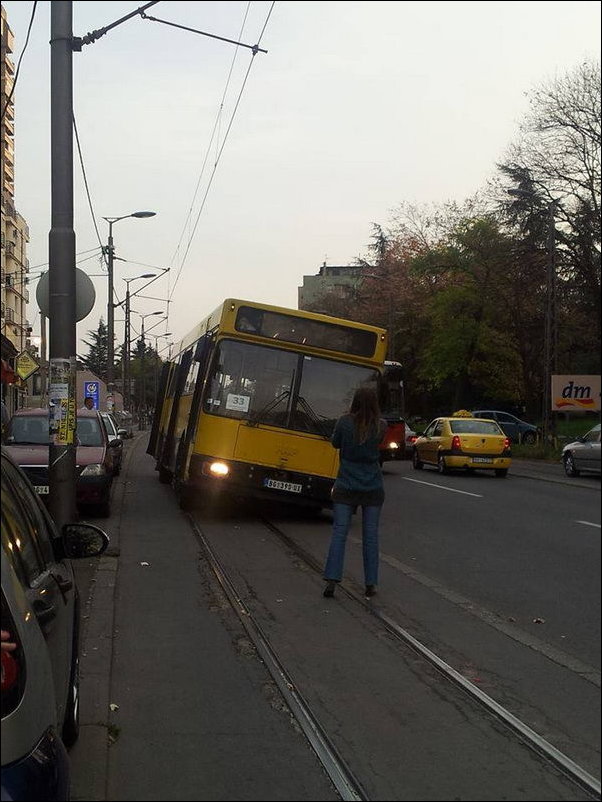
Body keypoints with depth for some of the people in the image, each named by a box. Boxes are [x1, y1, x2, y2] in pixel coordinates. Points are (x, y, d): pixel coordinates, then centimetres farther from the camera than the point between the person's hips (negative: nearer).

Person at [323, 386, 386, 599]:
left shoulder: (345, 422, -9)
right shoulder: (380, 426, -6)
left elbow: (335, 443, 6)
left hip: (346, 487, -1)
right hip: (373, 488, 1)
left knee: (339, 533, 1)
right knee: (370, 535, 7)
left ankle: (332, 581, -7)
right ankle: (371, 584, 10)